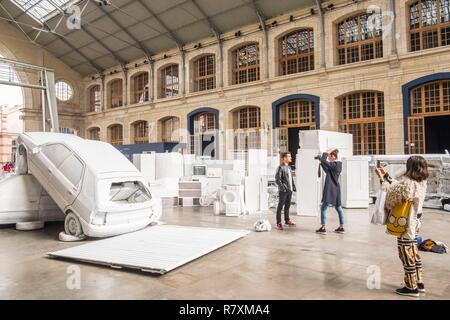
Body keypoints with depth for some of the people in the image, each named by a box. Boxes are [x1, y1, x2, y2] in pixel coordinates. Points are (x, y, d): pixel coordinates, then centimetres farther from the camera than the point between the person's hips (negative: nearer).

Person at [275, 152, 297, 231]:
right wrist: (282, 187, -20)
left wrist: (293, 186, 13)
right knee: (280, 206, -1)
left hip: (290, 190, 8)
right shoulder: (280, 167, -11)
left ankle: (287, 221, 28)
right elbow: (277, 179, -16)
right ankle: (278, 223, 4)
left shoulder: (289, 167, 15)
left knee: (287, 206, 16)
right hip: (283, 191, -8)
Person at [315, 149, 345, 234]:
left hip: (331, 190, -10)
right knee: (338, 208, 13)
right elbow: (327, 170, 23)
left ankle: (323, 228, -5)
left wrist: (327, 152, -11)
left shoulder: (334, 164, -15)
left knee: (323, 208, -5)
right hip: (336, 190, 10)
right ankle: (341, 227, 19)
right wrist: (321, 162, 18)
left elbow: (323, 160, -24)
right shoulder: (337, 164, 12)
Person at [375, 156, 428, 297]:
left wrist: (382, 179, -7)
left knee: (407, 256, 4)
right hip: (413, 224, 9)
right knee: (413, 254, 20)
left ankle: (411, 287, 16)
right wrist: (386, 175, 15)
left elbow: (393, 192, -18)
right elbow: (398, 186, 11)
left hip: (405, 226, -9)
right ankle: (419, 283, 31)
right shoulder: (421, 183, 3)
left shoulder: (410, 184, -25)